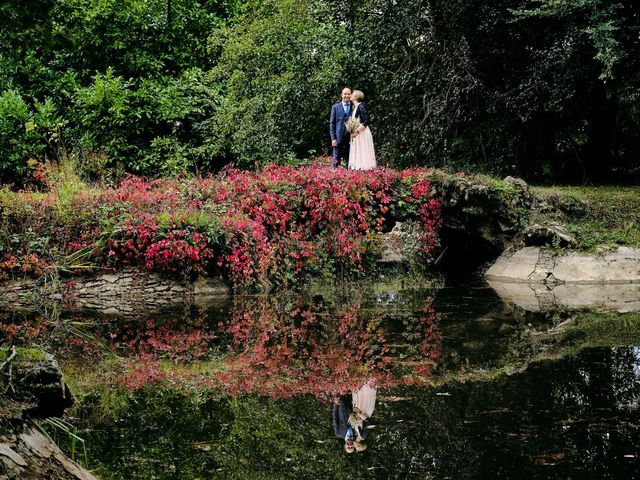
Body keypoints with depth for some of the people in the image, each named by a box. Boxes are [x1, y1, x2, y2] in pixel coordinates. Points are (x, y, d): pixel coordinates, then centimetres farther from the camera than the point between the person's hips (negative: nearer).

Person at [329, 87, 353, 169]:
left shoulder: (354, 107, 9)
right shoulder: (335, 107, 6)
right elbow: (332, 123, 4)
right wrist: (333, 138, -4)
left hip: (350, 137, 1)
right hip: (338, 138, -1)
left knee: (348, 161, 3)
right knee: (336, 161, -2)